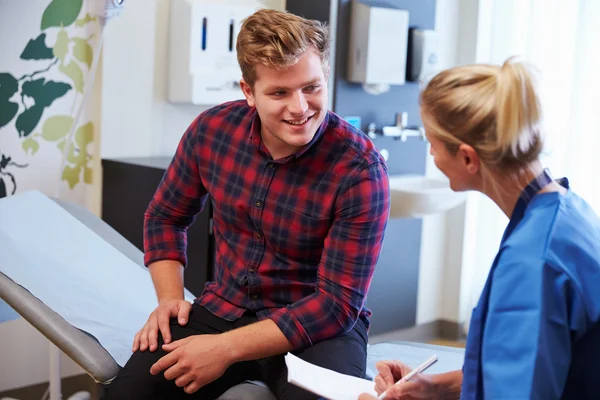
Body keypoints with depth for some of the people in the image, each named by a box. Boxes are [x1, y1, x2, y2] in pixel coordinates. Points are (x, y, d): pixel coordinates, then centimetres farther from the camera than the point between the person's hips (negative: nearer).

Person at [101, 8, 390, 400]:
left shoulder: (361, 169, -19)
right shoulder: (212, 129, -7)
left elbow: (339, 304, -19)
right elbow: (166, 217, 11)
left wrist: (227, 348, -24)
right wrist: (170, 298, -4)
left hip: (319, 327, -3)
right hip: (224, 308, 4)